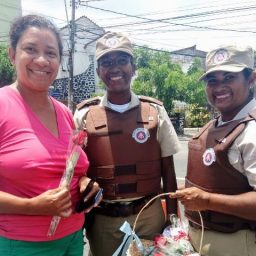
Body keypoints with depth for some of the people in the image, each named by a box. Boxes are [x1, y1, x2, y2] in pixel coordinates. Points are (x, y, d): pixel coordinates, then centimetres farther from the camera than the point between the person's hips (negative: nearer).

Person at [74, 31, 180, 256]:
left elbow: (168, 171, 2)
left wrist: (173, 217, 3)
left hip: (149, 215, 1)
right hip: (102, 219, 0)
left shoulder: (155, 111, -3)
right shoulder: (84, 115, -5)